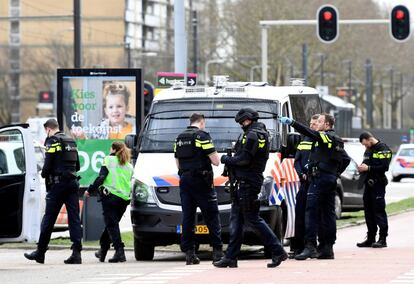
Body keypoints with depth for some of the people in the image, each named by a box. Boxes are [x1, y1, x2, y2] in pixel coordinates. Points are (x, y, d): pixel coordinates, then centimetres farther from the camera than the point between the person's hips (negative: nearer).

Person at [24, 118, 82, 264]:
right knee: (74, 218, 2)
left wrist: (44, 174, 5)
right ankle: (76, 253, -7)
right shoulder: (71, 141, 16)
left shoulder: (52, 141, -8)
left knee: (48, 219, 1)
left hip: (58, 184, -6)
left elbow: (48, 165, -14)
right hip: (72, 183, 6)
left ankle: (40, 252, 8)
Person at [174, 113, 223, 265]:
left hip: (184, 181, 6)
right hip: (201, 182, -6)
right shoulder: (202, 135, -8)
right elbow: (216, 161, -10)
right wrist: (212, 156, 10)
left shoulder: (179, 138, 14)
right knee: (212, 217, 0)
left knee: (187, 217, 6)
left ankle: (189, 253, 1)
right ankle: (217, 251, -2)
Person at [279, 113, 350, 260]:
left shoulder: (324, 136, -9)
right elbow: (346, 159, 25)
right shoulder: (337, 140, 20)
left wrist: (292, 122, -33)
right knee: (328, 213, 10)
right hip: (331, 179, 10)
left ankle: (310, 246, -22)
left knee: (311, 212, -14)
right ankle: (327, 248, 12)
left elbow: (310, 133, -27)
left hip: (320, 178, -10)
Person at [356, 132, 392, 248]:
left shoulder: (383, 149, -9)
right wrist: (362, 167, 4)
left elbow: (384, 167, -18)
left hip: (378, 185, -9)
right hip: (368, 184, 9)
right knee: (368, 211, 10)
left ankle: (383, 239, -6)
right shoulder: (368, 150, 18)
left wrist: (368, 168, -18)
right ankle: (370, 238, 16)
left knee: (379, 211, -8)